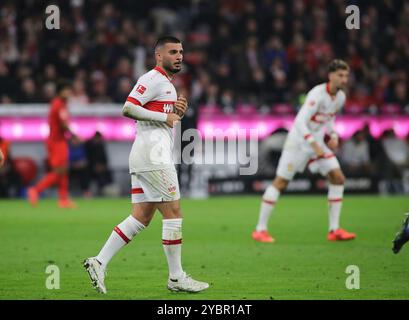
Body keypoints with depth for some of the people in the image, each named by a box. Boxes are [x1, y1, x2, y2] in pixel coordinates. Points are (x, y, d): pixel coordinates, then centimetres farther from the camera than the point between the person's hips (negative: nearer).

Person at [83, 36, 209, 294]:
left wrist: (178, 112, 9)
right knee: (173, 212, -6)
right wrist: (165, 117, -17)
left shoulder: (167, 84, 23)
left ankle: (99, 262, 3)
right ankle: (176, 277, -1)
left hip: (144, 157, 10)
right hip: (153, 154, -10)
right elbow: (128, 109, -21)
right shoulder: (152, 79, -9)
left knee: (141, 217, 7)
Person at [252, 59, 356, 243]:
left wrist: (332, 136, 5)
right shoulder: (318, 94, -23)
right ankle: (260, 230, 2)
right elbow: (301, 123, -29)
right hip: (298, 142, -7)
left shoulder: (341, 97, 2)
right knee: (280, 182, -5)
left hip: (317, 142, 7)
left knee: (338, 178, -4)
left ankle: (334, 230, 0)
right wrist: (315, 145, -34)